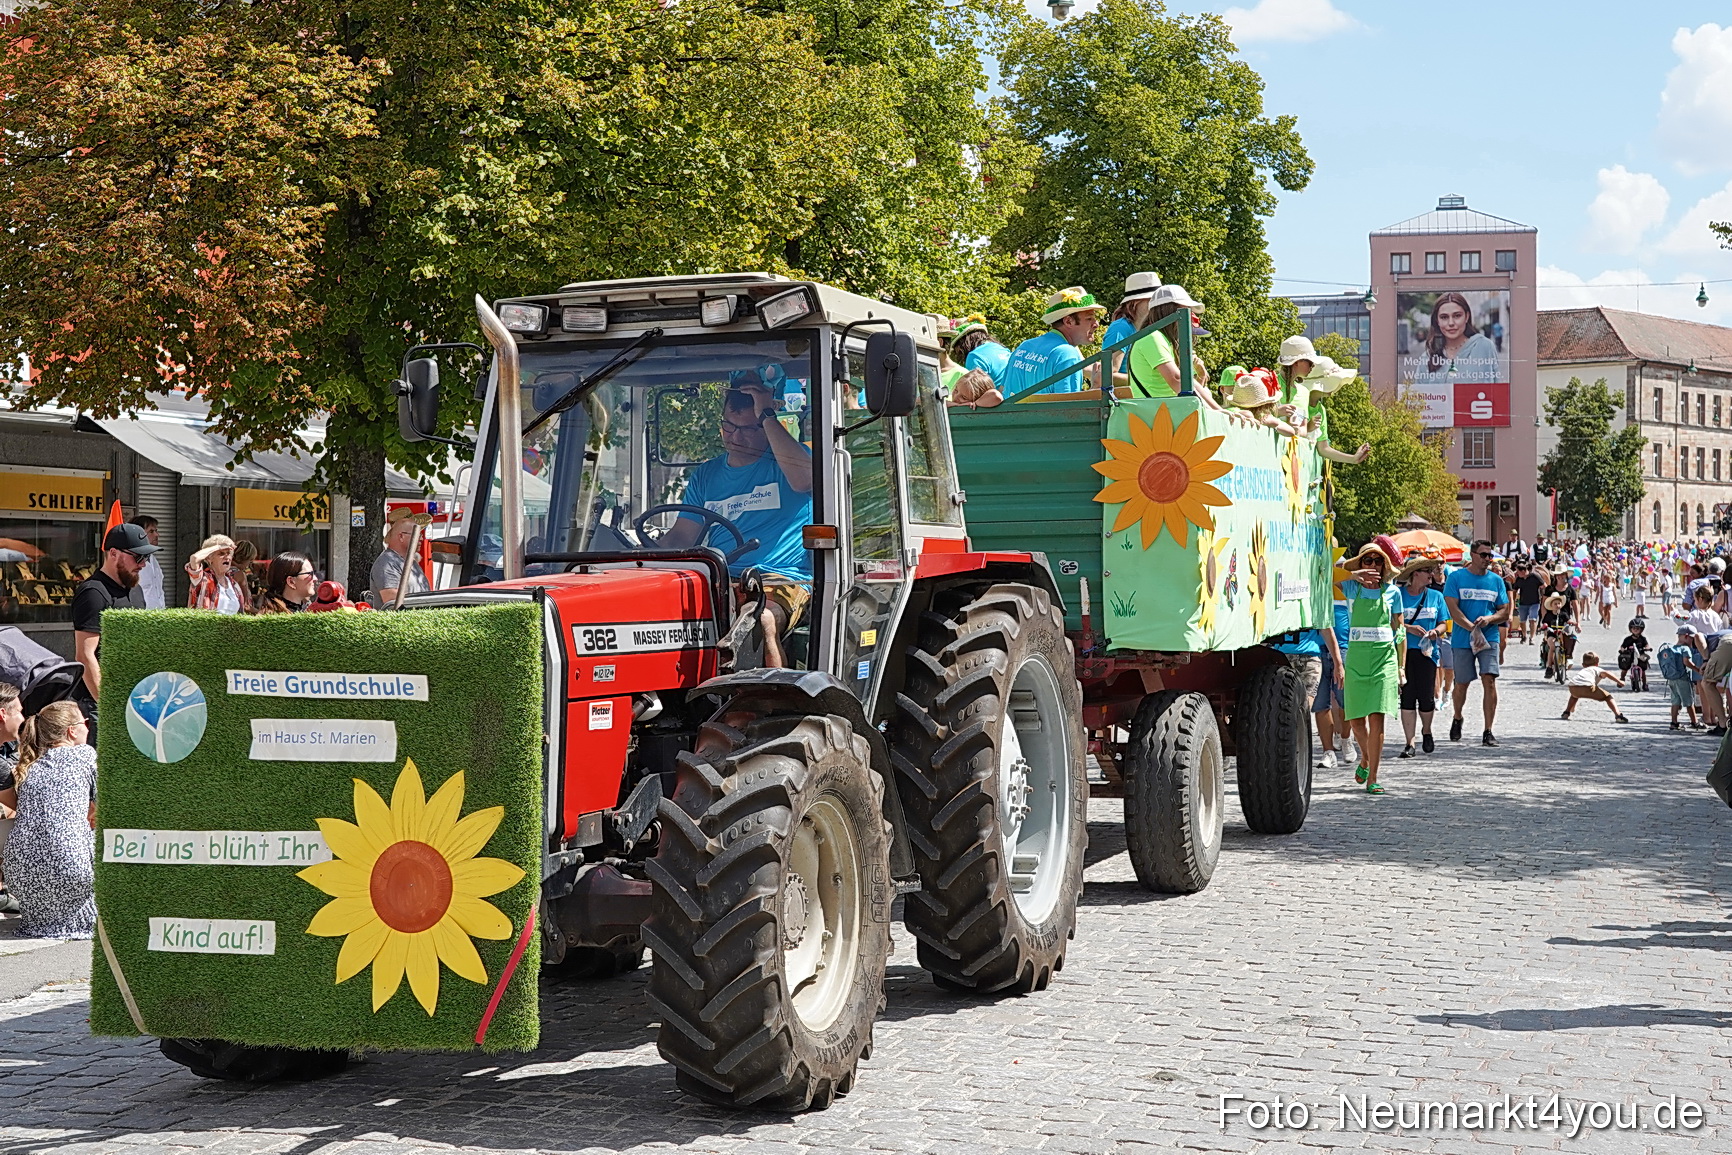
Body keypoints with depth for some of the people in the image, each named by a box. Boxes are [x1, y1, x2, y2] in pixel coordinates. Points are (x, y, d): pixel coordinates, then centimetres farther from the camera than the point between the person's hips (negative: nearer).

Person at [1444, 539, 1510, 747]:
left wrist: (1489, 619, -11)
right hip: (1462, 641, -1)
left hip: (1489, 638, 1)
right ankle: (1457, 719, 36)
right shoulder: (1456, 578, 0)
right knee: (1462, 683, 8)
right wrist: (1472, 628, -19)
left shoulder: (1496, 580, 9)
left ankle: (1488, 731, -9)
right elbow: (1453, 609, -8)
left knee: (1489, 680, -12)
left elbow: (1505, 612, 10)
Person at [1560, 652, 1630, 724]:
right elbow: (1606, 673, 5)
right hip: (1588, 686, -5)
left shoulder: (1582, 671, 45)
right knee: (1607, 697, 11)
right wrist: (1619, 681, 3)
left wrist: (1572, 706, 59)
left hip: (1572, 686, 5)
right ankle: (1618, 715, -7)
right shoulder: (1597, 669, 31)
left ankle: (1566, 712, 31)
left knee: (1574, 695, 42)